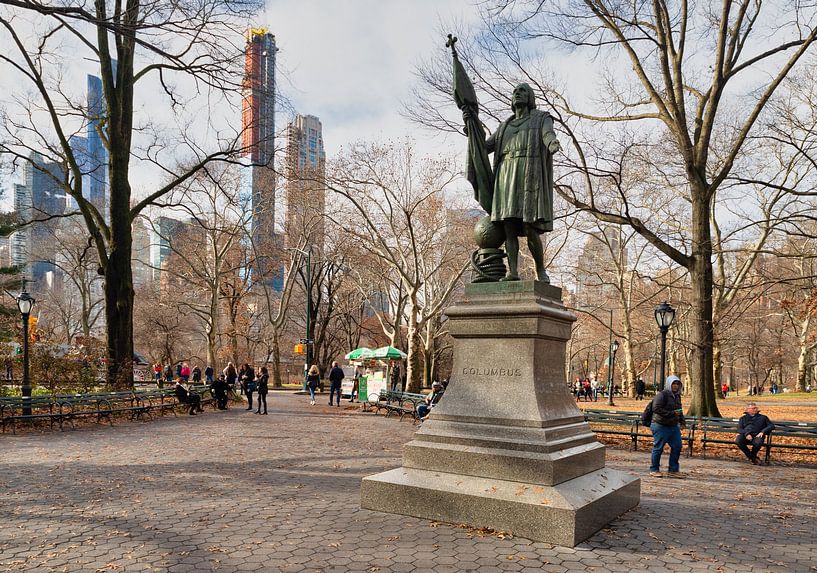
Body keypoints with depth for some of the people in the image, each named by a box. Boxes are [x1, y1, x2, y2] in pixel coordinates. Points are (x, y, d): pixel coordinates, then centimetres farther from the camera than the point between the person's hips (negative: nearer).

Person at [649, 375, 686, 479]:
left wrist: (682, 421, 13)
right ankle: (654, 470, 12)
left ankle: (673, 470, 15)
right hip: (661, 426, -8)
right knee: (658, 448, 0)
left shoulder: (677, 396, 14)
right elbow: (656, 409, -23)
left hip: (674, 426, 8)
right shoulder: (662, 395, -14)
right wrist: (672, 413, -24)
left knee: (677, 446, 4)